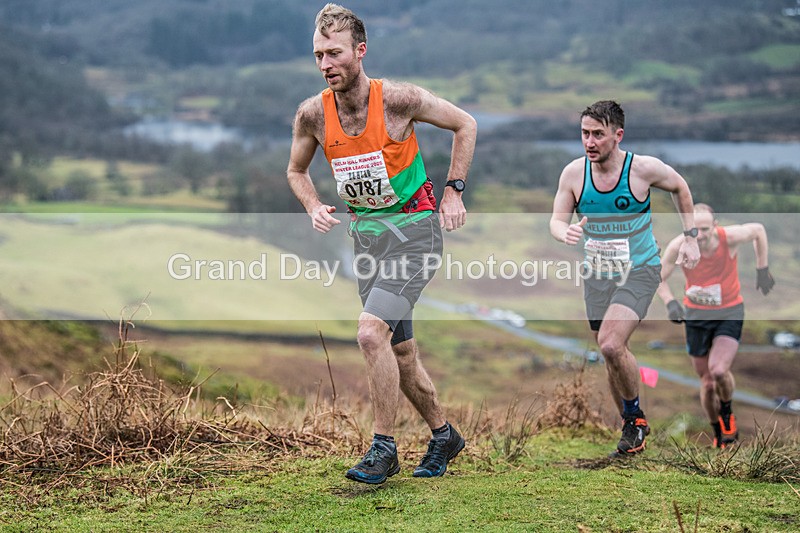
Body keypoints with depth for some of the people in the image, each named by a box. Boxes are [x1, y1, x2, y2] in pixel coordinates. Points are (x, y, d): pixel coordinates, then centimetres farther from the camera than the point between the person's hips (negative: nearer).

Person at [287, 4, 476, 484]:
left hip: (415, 229, -5)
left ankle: (384, 447, -10)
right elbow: (296, 170, 14)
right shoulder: (313, 114, -6)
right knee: (400, 353, 11)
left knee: (372, 332, -22)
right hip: (366, 233, 5)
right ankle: (443, 435, 32)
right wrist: (314, 207, -5)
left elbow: (465, 124, -2)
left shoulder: (398, 99, -17)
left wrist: (453, 190, -7)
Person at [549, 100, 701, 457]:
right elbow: (556, 219, -3)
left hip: (639, 270, -4)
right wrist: (565, 233, -27)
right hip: (597, 274, 4)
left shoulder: (644, 168, -15)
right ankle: (632, 428, 28)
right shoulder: (573, 173, -8)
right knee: (611, 356, 9)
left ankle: (634, 416, -1)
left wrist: (690, 237, 4)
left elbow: (680, 188, 5)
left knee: (611, 344, -24)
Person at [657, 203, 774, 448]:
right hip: (696, 315, 2)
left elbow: (758, 230, 1)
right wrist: (670, 303, -20)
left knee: (719, 371, -24)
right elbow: (658, 277, -3)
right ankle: (719, 435, 31)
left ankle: (728, 414, 8)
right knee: (707, 383, 8)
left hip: (730, 313, -2)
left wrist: (762, 269, 4)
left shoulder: (730, 237, -21)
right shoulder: (679, 246, -18)